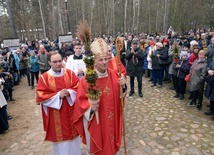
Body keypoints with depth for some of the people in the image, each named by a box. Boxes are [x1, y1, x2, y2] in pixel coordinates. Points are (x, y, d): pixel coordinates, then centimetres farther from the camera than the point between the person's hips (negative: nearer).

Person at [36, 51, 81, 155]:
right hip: (55, 115, -2)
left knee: (73, 135, 16)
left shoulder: (70, 73, -1)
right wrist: (58, 95, -20)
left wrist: (69, 92, -20)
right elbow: (41, 96, -10)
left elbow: (78, 87, -1)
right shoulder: (44, 77, -8)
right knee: (59, 136, 12)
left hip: (70, 112, 2)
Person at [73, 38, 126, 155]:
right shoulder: (87, 79, -17)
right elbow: (81, 100, -11)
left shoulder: (113, 75, -4)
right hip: (95, 120, -3)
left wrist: (122, 86, -15)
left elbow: (119, 95, 5)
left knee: (111, 144, 23)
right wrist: (90, 107, -28)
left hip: (112, 118, 4)